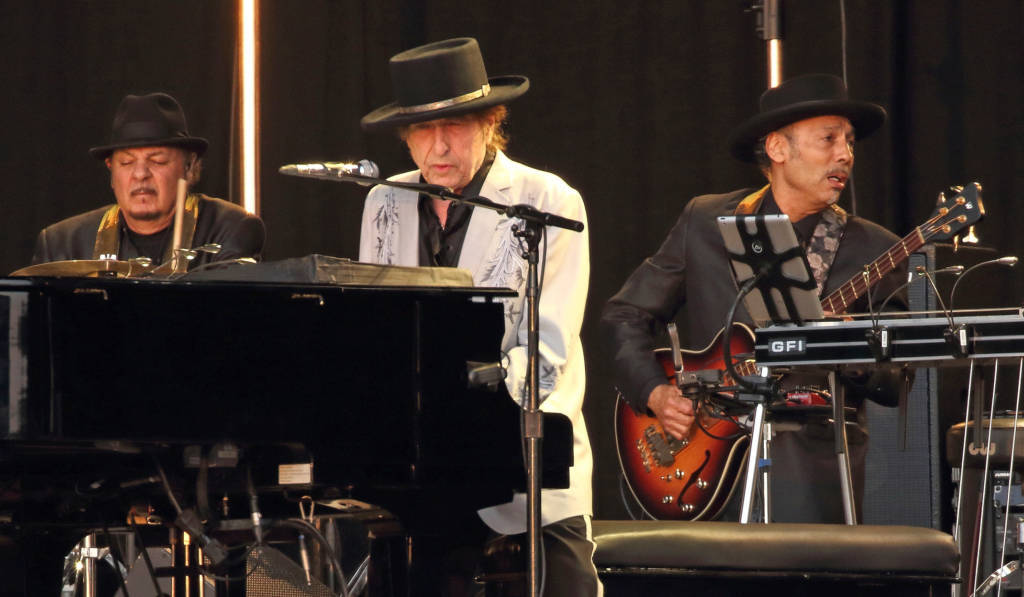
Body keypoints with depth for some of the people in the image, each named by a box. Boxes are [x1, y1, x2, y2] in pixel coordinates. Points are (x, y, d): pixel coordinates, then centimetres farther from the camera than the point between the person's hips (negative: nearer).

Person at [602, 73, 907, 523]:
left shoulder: (872, 250, 4)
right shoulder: (705, 221, 8)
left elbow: (901, 384, 3)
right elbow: (625, 315, 13)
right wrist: (655, 393, -2)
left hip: (811, 451, -1)